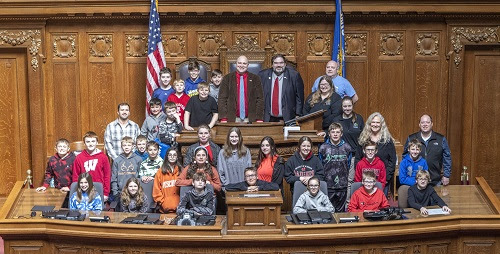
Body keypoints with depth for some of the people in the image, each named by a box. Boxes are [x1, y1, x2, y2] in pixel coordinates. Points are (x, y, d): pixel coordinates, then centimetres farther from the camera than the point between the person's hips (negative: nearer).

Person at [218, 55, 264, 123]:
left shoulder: (255, 79, 6)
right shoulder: (227, 78, 4)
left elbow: (259, 99, 3)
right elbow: (222, 99, 0)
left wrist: (259, 119, -6)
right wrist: (223, 119, -8)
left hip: (250, 119, 1)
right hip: (232, 119, 0)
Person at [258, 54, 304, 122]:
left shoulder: (294, 75, -2)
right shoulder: (263, 75, 2)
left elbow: (299, 97, 1)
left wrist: (297, 115, -4)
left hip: (287, 119, -1)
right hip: (268, 119, 1)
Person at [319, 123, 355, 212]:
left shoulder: (347, 148, 4)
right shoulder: (323, 148, 0)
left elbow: (349, 167, 7)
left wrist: (349, 181, 3)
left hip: (343, 186, 1)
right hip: (328, 186, -1)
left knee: (341, 211, 9)